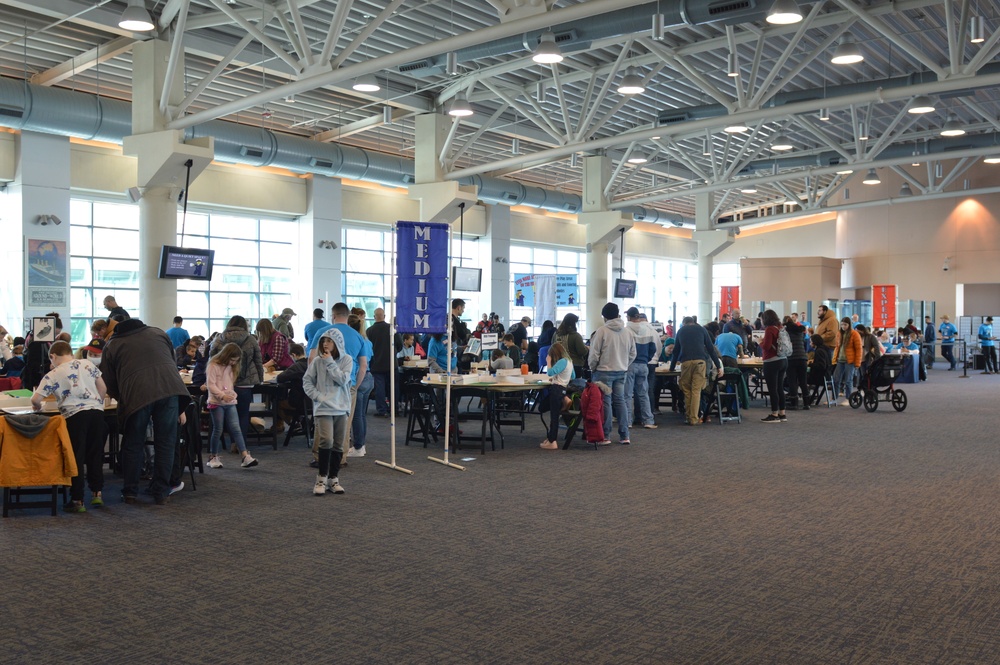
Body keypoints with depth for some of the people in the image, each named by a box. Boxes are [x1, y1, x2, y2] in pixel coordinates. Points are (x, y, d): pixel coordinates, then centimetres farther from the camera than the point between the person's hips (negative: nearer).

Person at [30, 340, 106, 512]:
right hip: (97, 411, 3)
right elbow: (103, 388, 12)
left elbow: (35, 399, -1)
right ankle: (97, 493, 18)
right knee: (95, 454, 14)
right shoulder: (88, 364, 12)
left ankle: (77, 500, 5)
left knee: (76, 457, 4)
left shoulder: (52, 375, 4)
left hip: (75, 415, -3)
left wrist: (37, 406, 21)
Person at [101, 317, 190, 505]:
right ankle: (161, 493, 13)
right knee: (165, 444, 10)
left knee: (133, 445, 14)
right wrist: (180, 409, 27)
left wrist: (122, 398, 39)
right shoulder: (158, 333, 27)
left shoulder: (112, 346, 22)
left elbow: (109, 384, 18)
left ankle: (130, 492, 20)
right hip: (169, 389, 2)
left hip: (136, 393, -1)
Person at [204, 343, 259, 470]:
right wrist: (222, 395, -24)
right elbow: (211, 385, -15)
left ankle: (245, 457, -10)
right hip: (216, 402, -5)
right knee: (218, 430, 1)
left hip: (230, 402, 5)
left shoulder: (232, 367, 13)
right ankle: (213, 457, 17)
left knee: (236, 429, -3)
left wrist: (233, 394, 6)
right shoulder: (213, 366, -9)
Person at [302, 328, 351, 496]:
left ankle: (333, 479, 21)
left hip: (341, 408, 2)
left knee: (338, 445, 9)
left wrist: (330, 362, -12)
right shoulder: (318, 361, 0)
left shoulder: (346, 359, 1)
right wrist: (317, 396, -8)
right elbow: (307, 381, 4)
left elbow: (343, 380, -12)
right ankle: (321, 479, -4)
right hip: (323, 408, -2)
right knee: (326, 441, -16)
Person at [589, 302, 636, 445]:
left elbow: (594, 353, -11)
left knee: (605, 402, 0)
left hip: (604, 371, -5)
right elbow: (632, 354, 9)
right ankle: (624, 436, 12)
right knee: (620, 401, 11)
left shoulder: (602, 330, -12)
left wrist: (593, 368, 5)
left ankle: (605, 436, 3)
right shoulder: (627, 332, 5)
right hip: (621, 372, 5)